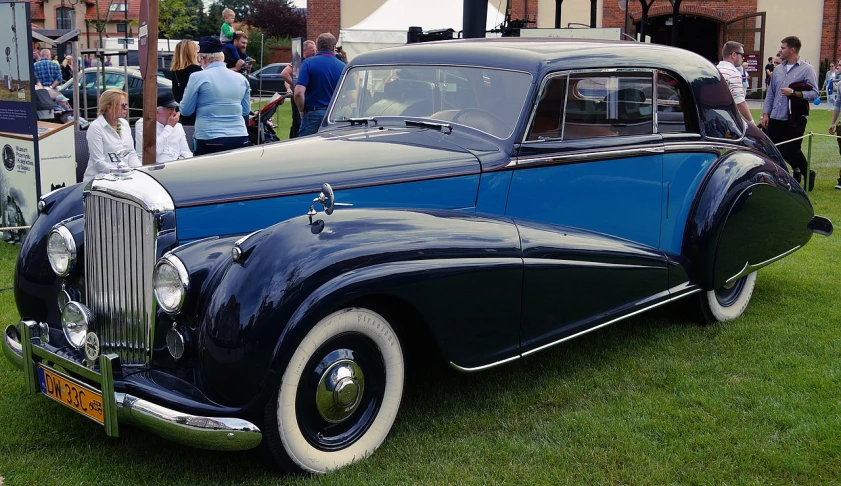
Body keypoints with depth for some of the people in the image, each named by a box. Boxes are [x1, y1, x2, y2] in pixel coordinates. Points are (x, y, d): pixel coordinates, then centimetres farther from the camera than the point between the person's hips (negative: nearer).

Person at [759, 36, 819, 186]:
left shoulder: (807, 69, -4)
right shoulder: (778, 69, 12)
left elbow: (814, 93, -11)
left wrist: (793, 93, -20)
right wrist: (765, 114, 10)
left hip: (795, 119, -6)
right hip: (776, 118, 6)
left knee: (791, 151, -5)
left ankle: (806, 173, 23)